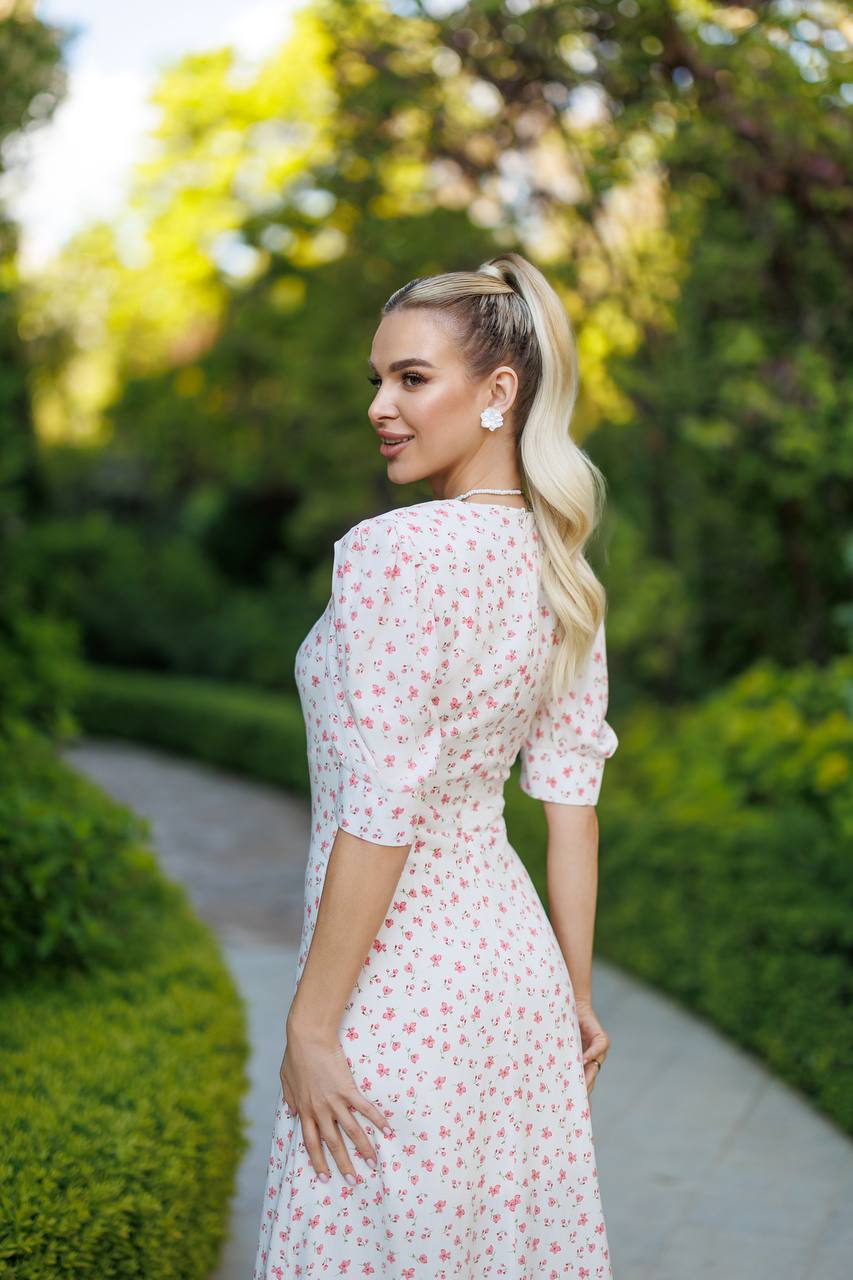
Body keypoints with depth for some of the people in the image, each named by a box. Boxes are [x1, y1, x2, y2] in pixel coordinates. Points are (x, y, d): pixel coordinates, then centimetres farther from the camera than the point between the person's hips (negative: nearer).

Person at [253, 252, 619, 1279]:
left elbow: (380, 813, -21)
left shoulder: (395, 552, -19)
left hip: (405, 978, -8)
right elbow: (571, 792, 9)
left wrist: (311, 1024, -14)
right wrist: (575, 995, 16)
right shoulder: (557, 565, 6)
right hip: (512, 952, 8)